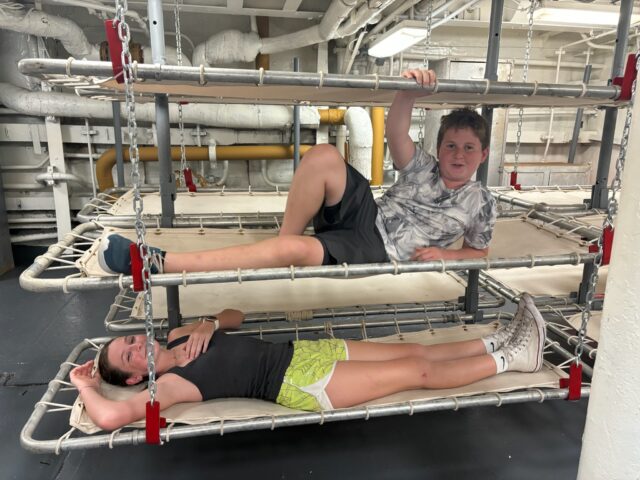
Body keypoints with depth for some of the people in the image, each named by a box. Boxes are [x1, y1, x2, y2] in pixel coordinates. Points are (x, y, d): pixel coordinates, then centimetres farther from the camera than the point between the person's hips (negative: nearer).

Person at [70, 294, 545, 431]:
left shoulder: (179, 338, 10)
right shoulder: (172, 382, -11)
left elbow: (235, 315, 18)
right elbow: (110, 416, -24)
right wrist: (86, 386, -5)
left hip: (300, 350, 7)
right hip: (298, 383, -7)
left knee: (415, 351, 6)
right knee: (419, 372, -6)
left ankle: (498, 342, 19)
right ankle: (511, 359, 8)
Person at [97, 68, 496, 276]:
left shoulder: (481, 203, 8)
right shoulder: (423, 169, 10)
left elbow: (479, 251, 17)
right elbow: (395, 133, -8)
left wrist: (444, 254, -4)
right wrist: (409, 92, -28)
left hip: (380, 252, -3)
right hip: (367, 217, 4)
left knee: (295, 250, -34)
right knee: (324, 156, -27)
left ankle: (157, 262, -30)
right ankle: (285, 244, -16)